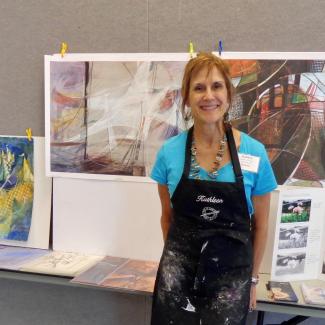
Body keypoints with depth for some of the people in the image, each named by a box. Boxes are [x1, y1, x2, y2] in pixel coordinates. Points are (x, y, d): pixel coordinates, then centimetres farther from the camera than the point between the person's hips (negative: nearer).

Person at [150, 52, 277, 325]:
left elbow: (260, 224, 2)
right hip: (178, 274, 1)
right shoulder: (170, 151, -7)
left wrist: (252, 277, 8)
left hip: (231, 275, 0)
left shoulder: (254, 153, -10)